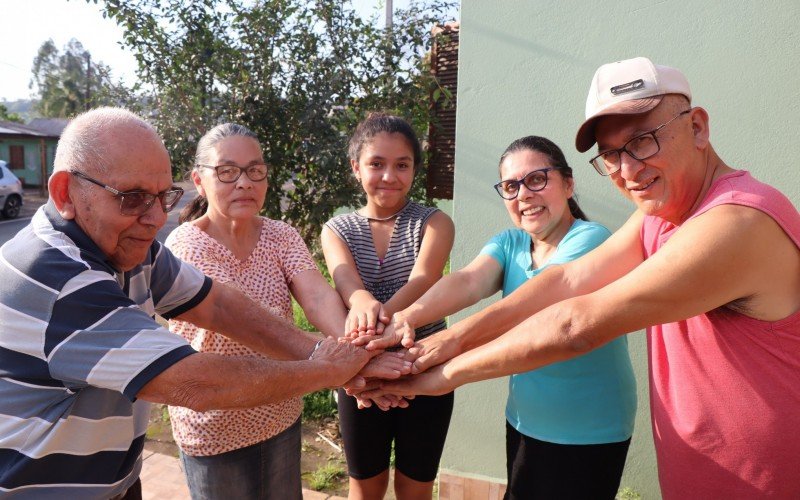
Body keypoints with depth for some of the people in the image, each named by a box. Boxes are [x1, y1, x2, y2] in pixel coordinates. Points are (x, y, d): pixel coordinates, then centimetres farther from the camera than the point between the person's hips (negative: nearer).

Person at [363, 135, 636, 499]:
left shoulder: (590, 239, -18)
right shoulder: (509, 244, 0)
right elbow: (467, 282, -19)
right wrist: (408, 317, -38)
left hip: (589, 435, -5)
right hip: (524, 423, 6)